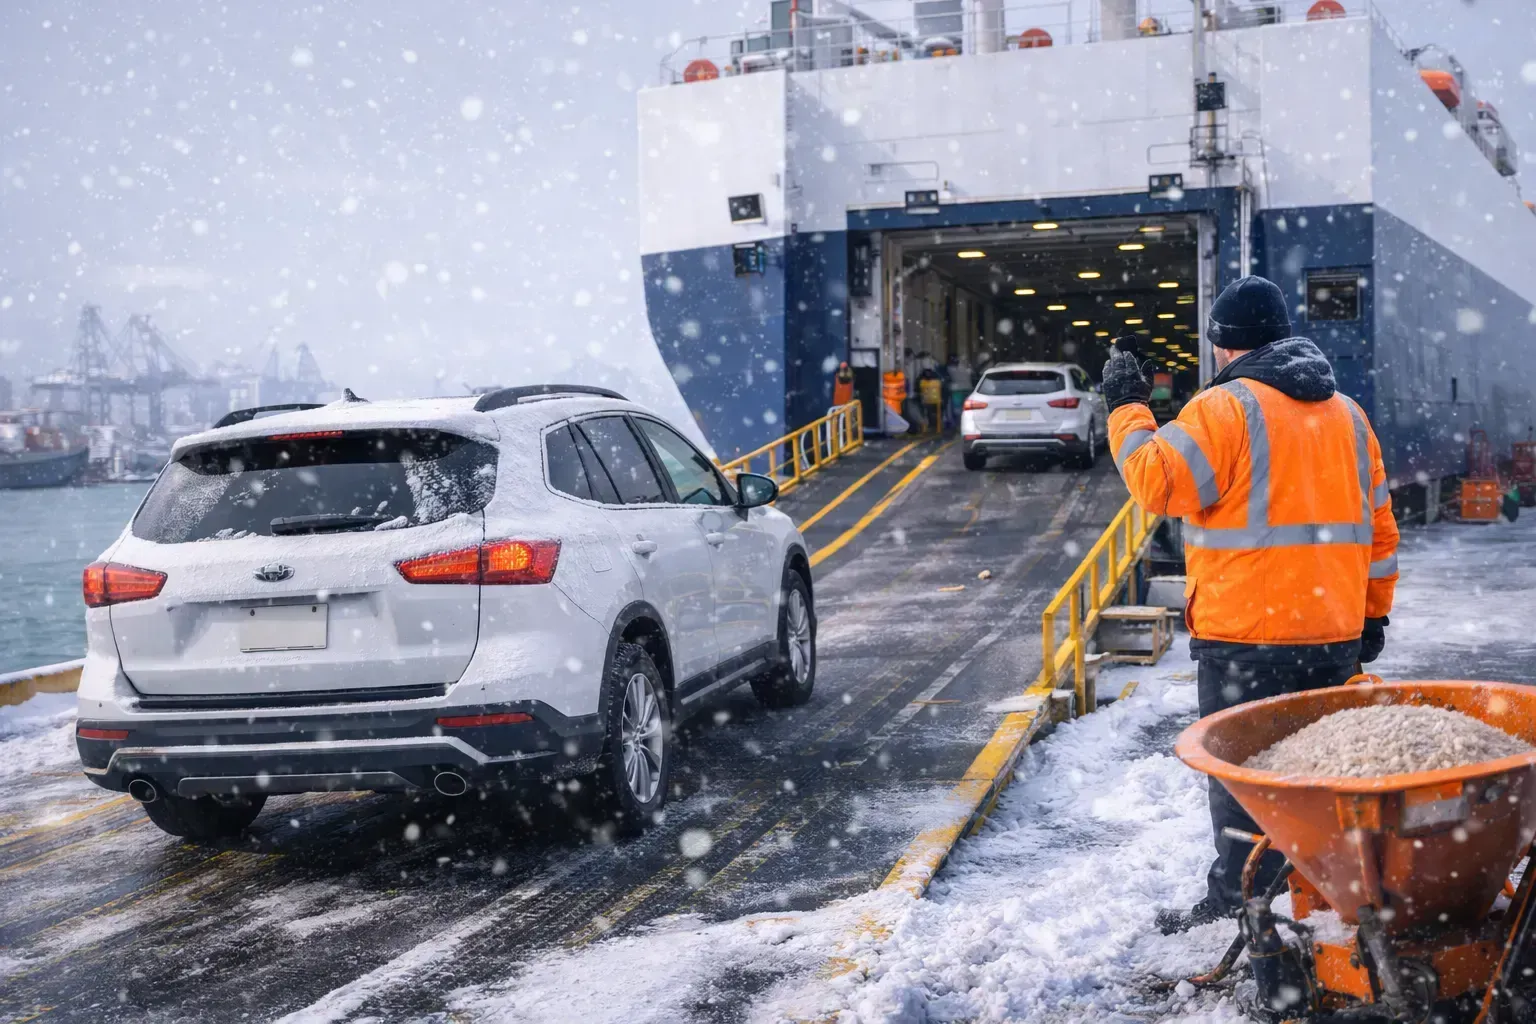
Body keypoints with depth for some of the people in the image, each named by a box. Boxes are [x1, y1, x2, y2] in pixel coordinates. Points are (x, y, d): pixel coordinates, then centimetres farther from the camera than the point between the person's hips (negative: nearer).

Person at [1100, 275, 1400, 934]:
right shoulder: (1347, 414, 13)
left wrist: (1126, 409, -1)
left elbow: (1157, 481, -14)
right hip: (1336, 635, 7)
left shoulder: (1225, 408, -10)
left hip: (1247, 637, -7)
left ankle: (1235, 909, 4)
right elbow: (1378, 525, 16)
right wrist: (1373, 613, 23)